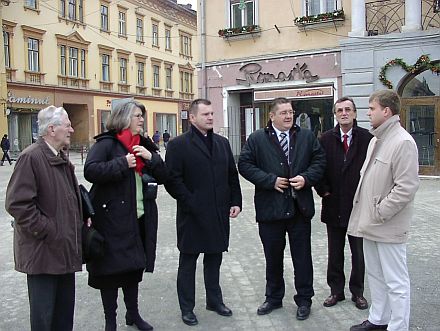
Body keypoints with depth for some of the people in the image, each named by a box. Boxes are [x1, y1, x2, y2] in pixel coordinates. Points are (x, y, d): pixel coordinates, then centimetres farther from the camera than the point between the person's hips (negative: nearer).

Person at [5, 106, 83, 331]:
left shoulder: (61, 158, 13)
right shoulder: (31, 157, -16)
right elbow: (17, 203, -21)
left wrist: (78, 224, 11)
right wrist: (45, 230, -17)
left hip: (65, 249, 8)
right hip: (43, 251, -8)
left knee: (65, 311, 18)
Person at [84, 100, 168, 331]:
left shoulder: (144, 145, 13)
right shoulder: (107, 143, -7)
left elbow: (162, 176, 9)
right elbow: (90, 170, -21)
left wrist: (152, 158, -8)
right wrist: (123, 163, -21)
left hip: (140, 218, 6)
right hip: (112, 218, -6)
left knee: (134, 266, 17)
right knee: (111, 269, 3)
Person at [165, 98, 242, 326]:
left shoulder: (222, 143, 11)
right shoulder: (178, 144, -7)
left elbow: (232, 175, 13)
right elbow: (173, 180, -11)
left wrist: (235, 202, 5)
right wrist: (191, 203, -14)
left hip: (219, 214, 5)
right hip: (193, 215, -5)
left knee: (214, 260, 17)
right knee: (188, 263, 9)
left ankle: (214, 300, 33)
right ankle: (187, 307, 23)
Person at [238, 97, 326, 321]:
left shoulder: (307, 137, 5)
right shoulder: (257, 139, -2)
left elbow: (319, 160, 7)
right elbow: (244, 164, -6)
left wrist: (306, 178, -11)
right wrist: (271, 180, -13)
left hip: (300, 207, 1)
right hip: (270, 208, -1)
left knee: (302, 257, 10)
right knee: (273, 257, 13)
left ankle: (304, 300, 26)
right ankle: (273, 298, 31)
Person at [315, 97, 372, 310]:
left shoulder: (367, 138, -6)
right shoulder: (326, 139, 0)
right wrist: (323, 190, -4)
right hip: (334, 205, 2)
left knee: (359, 253, 11)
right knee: (335, 253, 13)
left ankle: (358, 292, 28)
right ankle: (336, 290, 27)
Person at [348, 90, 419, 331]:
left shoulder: (403, 142, -17)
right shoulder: (376, 139, 11)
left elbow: (406, 187, -22)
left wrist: (380, 213, -17)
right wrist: (366, 213, 11)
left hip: (388, 226, -9)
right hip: (370, 222, 9)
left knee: (395, 282, 4)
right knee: (375, 274, 20)